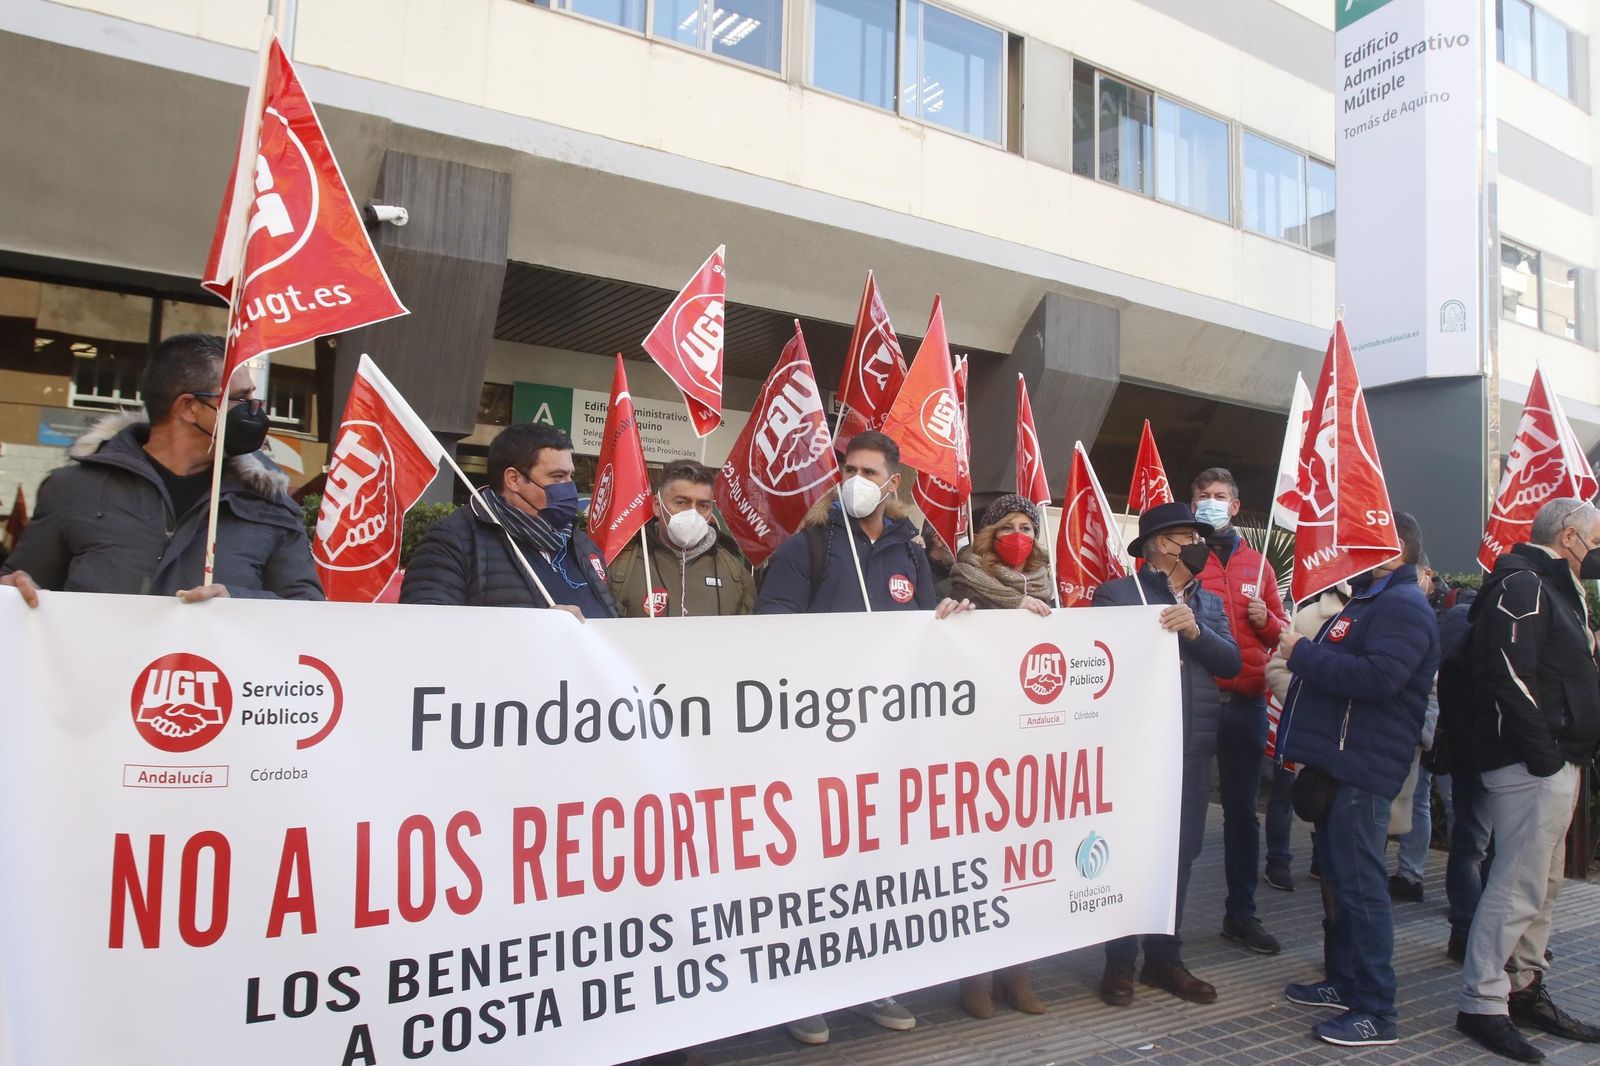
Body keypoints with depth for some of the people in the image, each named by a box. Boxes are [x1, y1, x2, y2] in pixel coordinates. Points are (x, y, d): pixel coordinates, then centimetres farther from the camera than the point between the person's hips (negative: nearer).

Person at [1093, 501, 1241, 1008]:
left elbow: (1231, 663, 2)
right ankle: (1120, 963, 13)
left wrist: (1195, 631, -13)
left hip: (1193, 746, 6)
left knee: (1180, 854, 11)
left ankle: (1164, 958, 24)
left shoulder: (1209, 603, 15)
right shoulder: (1115, 593, -3)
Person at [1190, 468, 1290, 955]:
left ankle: (1241, 914, 22)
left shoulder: (1257, 565, 13)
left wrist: (1266, 620, -5)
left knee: (1242, 810, 11)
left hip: (1246, 702, 4)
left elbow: (1279, 635, 16)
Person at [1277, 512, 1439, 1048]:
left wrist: (1303, 654, -19)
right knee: (1338, 878, 17)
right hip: (1337, 764, 11)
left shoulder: (1402, 607, -13)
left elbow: (1377, 678, -27)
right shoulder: (1369, 601, 21)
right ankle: (1343, 981, 28)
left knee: (1360, 885, -7)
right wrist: (1302, 653, 9)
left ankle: (1375, 1012, 1)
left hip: (1362, 768, -11)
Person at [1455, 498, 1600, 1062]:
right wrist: (1544, 755, -23)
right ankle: (1482, 1005, 0)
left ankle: (1525, 991, 28)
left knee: (1543, 883, 17)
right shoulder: (1522, 586, -14)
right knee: (1519, 885, -8)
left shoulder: (1551, 587, 20)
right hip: (1530, 765, -11)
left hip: (1553, 762, 11)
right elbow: (1510, 675, -24)